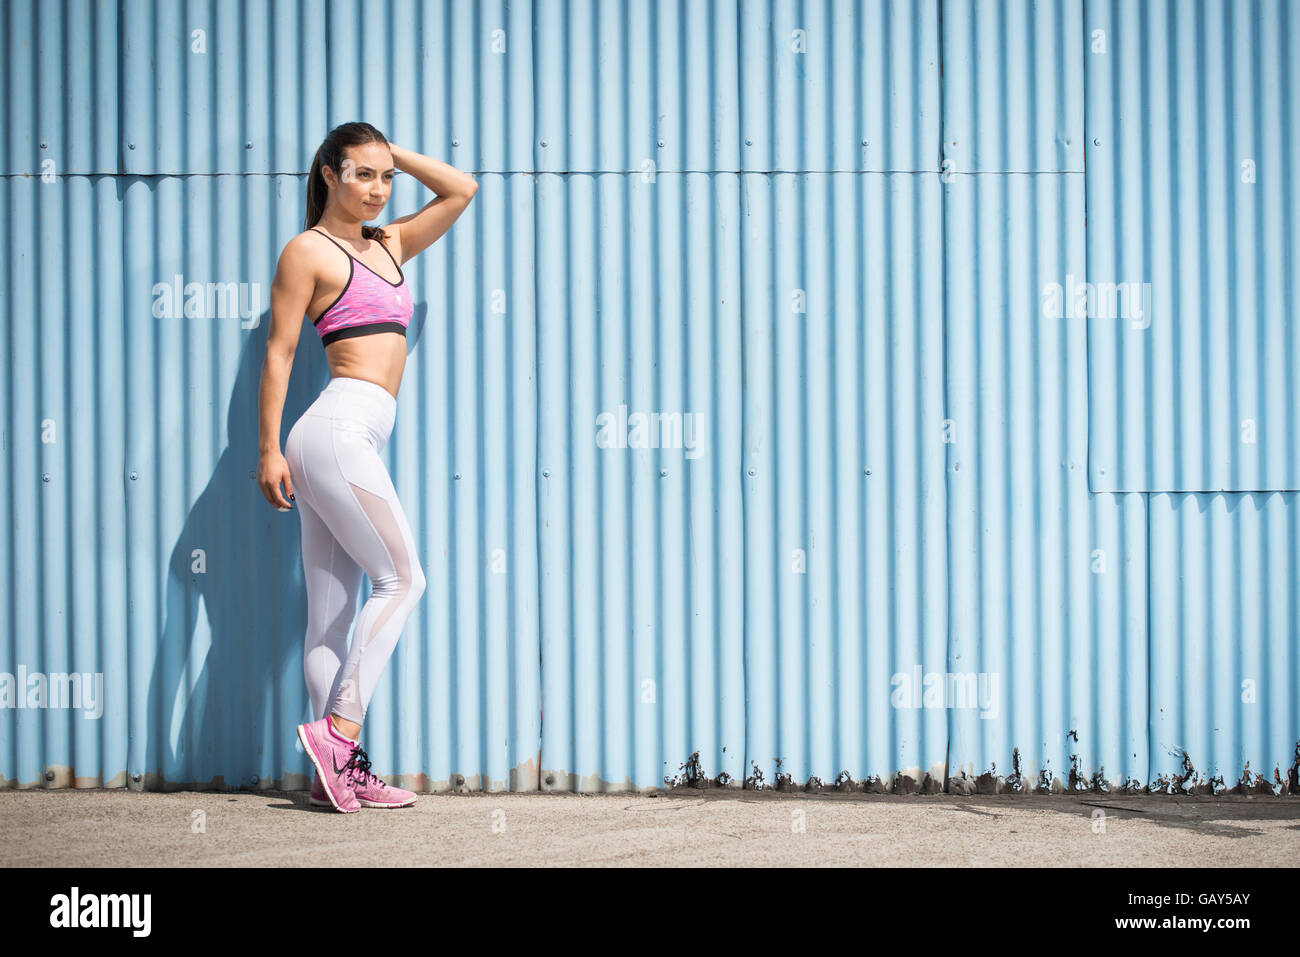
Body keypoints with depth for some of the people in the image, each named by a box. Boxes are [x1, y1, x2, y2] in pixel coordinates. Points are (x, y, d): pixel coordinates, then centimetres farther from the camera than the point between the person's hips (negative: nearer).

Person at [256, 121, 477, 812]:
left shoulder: (389, 246, 22)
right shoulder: (309, 249, 1)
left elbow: (460, 189, 28)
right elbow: (278, 352, -3)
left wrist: (391, 152, 23)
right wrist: (268, 450, -7)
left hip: (355, 442, 7)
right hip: (338, 427, -7)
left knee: (332, 612, 4)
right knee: (401, 578, -11)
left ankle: (336, 769, 4)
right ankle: (338, 732, -12)